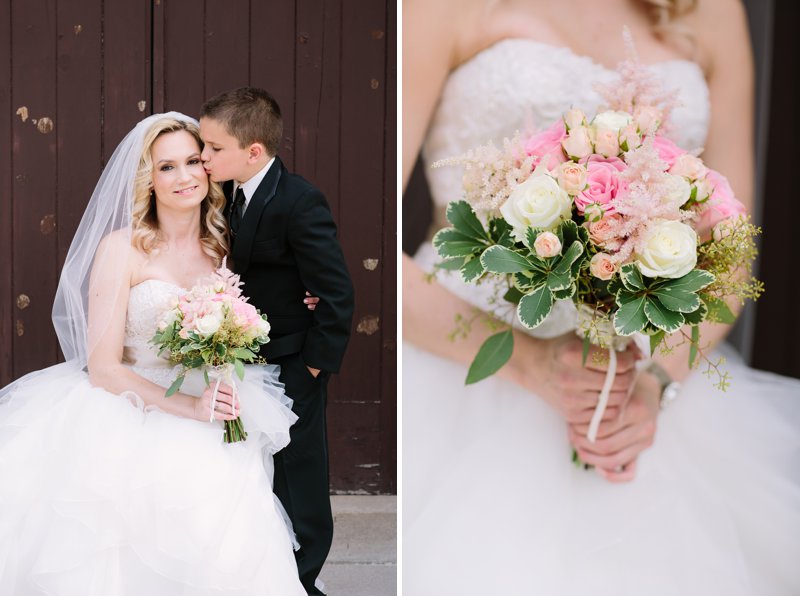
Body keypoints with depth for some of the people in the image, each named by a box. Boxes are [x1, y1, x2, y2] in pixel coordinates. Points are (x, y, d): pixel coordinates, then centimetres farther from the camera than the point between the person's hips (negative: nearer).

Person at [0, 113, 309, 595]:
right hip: (126, 416, -3)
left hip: (205, 427, 3)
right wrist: (188, 405, -21)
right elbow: (102, 367, -9)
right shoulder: (121, 248, -5)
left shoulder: (224, 248, 9)